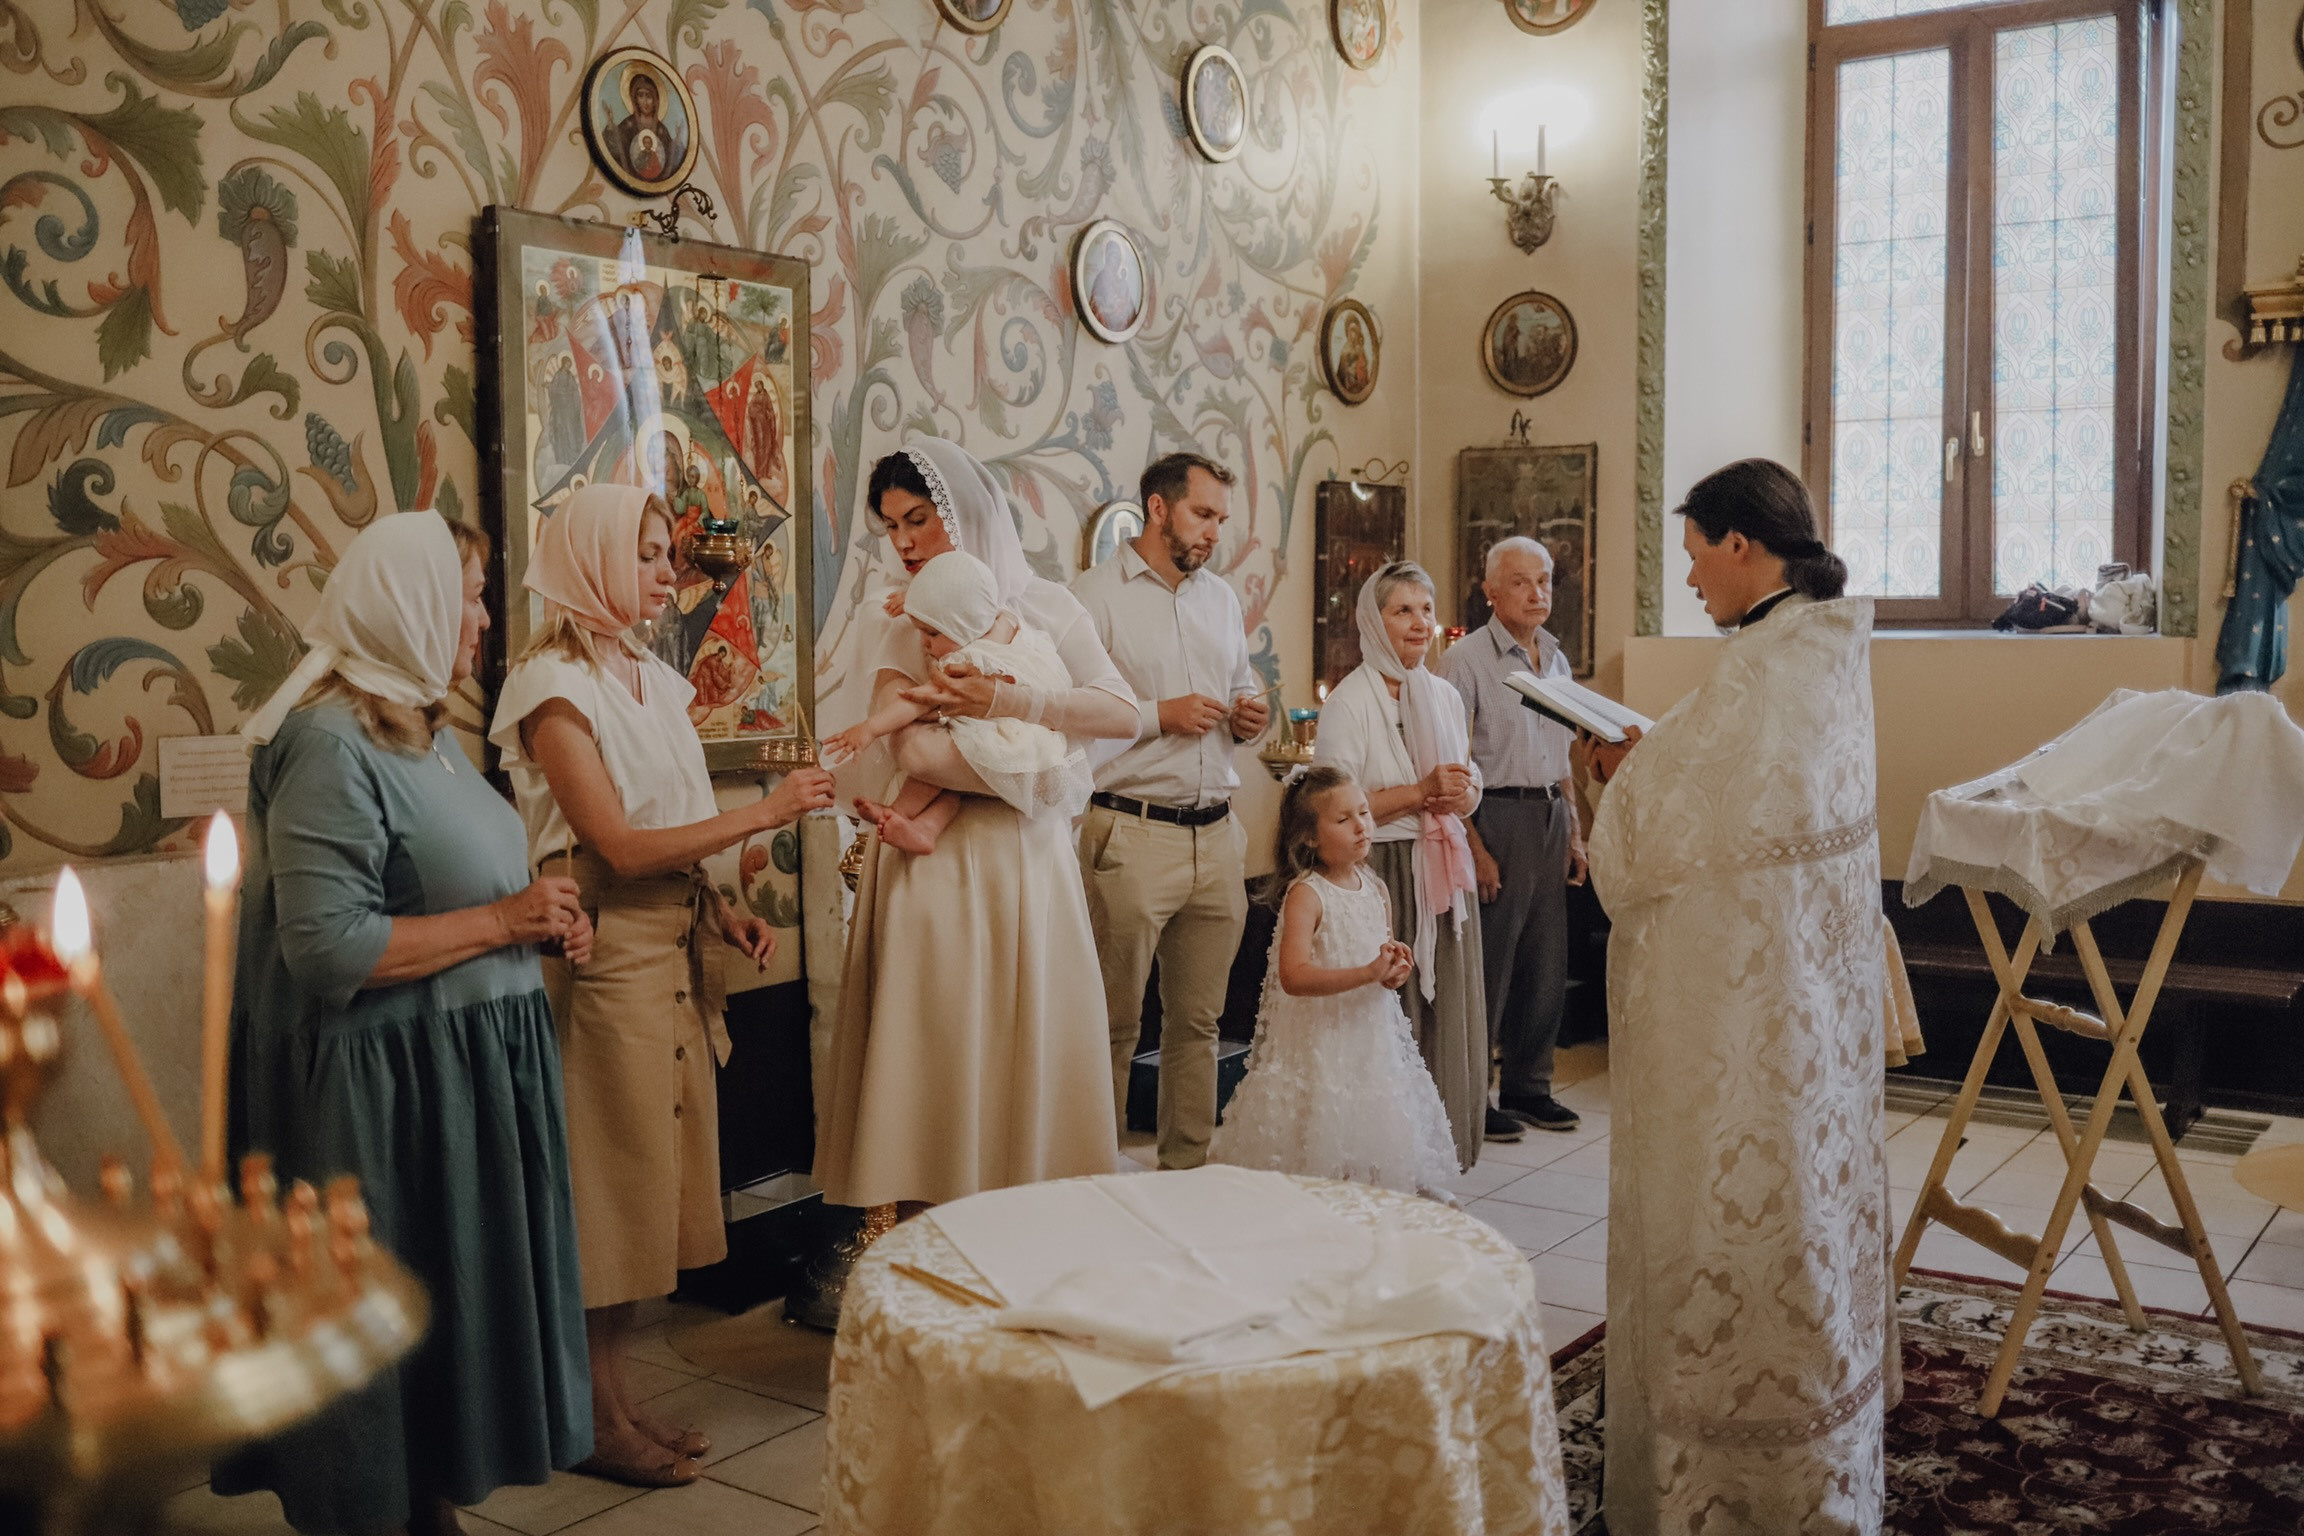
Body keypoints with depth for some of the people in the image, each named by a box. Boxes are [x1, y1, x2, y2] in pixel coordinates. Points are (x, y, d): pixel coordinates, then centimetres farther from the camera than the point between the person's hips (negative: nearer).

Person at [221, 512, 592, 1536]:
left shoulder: (426, 728, 11)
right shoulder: (331, 744, -19)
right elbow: (326, 946, -26)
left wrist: (544, 917, 4)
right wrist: (501, 922, -19)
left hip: (468, 1067, 10)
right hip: (384, 1090, -9)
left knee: (460, 1301, 18)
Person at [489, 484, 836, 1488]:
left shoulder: (654, 678, 13)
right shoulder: (553, 686, -12)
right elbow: (619, 845, -17)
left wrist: (724, 915, 3)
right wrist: (762, 814, -16)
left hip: (674, 949, 8)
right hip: (607, 950, -8)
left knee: (657, 1173, 12)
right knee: (612, 1174, 1)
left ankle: (615, 1395, 25)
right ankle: (598, 1422, 15)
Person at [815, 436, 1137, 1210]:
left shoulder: (1044, 606, 6)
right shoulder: (898, 629, 6)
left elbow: (1122, 714, -8)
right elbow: (914, 750, -11)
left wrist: (1010, 703, -19)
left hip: (1029, 864, 0)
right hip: (935, 871, 0)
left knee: (1031, 1052, 3)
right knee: (939, 1055, 0)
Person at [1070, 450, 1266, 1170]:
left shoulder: (1223, 597, 17)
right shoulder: (1096, 594, -4)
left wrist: (1247, 717, 6)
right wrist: (1159, 715, -15)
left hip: (1217, 836, 6)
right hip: (1132, 834, -6)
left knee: (1198, 1019, 12)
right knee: (1114, 1022, 0)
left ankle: (1189, 1167, 22)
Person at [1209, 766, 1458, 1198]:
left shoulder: (1376, 890, 7)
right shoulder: (1305, 894, -15)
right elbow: (1294, 977, -27)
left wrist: (1396, 968, -1)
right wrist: (1368, 973, -31)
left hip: (1374, 1036, 7)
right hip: (1319, 1041, -7)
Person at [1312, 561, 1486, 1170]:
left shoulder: (1446, 696, 13)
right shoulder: (1350, 701, -7)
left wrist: (1459, 792, -6)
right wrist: (1422, 791, -16)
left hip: (1444, 874, 6)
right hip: (1381, 875, -6)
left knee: (1447, 1012, 8)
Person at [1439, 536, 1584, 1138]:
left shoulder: (1555, 659, 14)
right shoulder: (1466, 658, -8)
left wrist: (1574, 832, 15)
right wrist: (1473, 848, -17)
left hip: (1551, 816, 7)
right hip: (1496, 813, -7)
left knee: (1547, 964, 10)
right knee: (1487, 964, -2)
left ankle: (1528, 1087, 22)